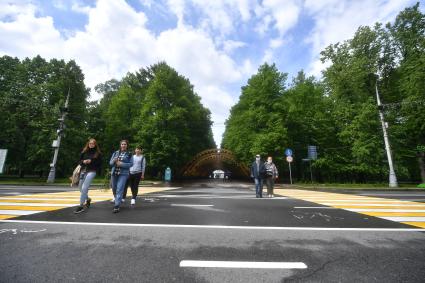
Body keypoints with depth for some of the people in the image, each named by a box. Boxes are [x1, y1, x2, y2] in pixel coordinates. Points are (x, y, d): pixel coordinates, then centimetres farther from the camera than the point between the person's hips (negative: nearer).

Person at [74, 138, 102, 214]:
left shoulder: (98, 153, -1)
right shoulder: (84, 151, 8)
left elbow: (100, 162, -3)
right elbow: (79, 160, 14)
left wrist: (91, 161, -14)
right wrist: (83, 161, -7)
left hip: (91, 171, -5)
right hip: (83, 171, 5)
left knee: (84, 188, -14)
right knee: (81, 188, 15)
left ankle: (81, 206, -4)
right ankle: (88, 199, 42)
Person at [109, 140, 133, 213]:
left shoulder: (129, 154, 0)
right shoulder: (115, 153, 11)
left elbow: (131, 164, -8)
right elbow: (110, 163, 9)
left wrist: (121, 164, -18)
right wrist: (114, 160, -12)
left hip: (123, 174, -4)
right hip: (114, 173, 5)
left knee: (119, 189, -13)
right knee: (114, 188, 17)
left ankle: (117, 206, -12)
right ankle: (116, 199, 44)